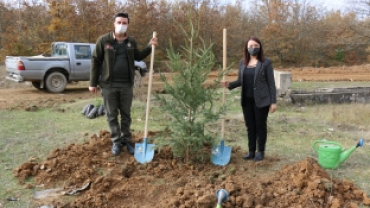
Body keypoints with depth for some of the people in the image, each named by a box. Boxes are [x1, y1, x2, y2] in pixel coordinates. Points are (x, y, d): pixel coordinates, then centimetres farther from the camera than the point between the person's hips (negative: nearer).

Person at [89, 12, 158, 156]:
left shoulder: (131, 42, 6)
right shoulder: (104, 40, -6)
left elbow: (138, 57, 22)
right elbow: (95, 61, -3)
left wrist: (149, 47, 7)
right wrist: (93, 83, -4)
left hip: (127, 85, 3)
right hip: (109, 85, -3)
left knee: (126, 115, 11)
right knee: (112, 115, 5)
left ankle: (126, 140, 23)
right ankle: (116, 142, 16)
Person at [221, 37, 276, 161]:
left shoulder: (266, 62, -6)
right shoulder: (242, 63, 7)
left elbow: (271, 83, -6)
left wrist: (273, 101, -10)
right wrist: (229, 84, -6)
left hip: (261, 100, -5)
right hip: (247, 100, 5)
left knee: (260, 126, 4)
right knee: (250, 126, 11)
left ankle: (261, 152, 16)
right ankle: (251, 151, 21)